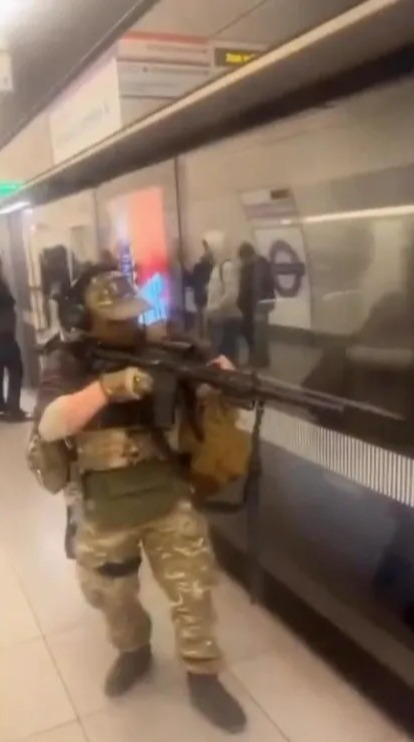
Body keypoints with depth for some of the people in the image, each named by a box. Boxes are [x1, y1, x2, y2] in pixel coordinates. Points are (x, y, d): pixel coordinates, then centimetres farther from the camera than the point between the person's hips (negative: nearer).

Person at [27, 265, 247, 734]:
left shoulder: (158, 349, -5)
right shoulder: (66, 365, -10)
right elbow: (49, 426, -26)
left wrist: (220, 375, -31)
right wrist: (108, 387, -37)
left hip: (168, 496, 0)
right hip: (104, 508, 0)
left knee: (192, 590, 7)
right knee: (110, 595, 20)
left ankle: (203, 677, 30)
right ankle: (133, 652, 50)